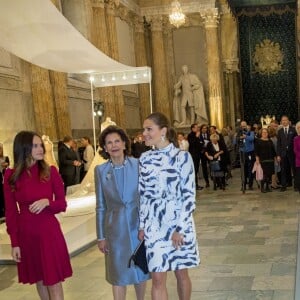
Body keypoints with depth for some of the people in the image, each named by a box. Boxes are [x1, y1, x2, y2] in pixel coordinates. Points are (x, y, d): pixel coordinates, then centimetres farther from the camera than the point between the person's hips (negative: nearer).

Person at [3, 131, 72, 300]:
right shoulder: (11, 176, -5)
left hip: (49, 232, -1)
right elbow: (11, 212, -2)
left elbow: (62, 204, 0)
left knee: (54, 282, 3)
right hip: (26, 234, 1)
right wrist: (14, 242, -3)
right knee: (40, 281, 15)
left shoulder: (50, 171, -5)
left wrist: (47, 202, -21)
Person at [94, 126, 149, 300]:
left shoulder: (138, 165, -5)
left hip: (138, 225, 0)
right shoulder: (100, 170, -2)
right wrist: (101, 236, 2)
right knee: (118, 274, 7)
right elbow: (100, 206, 2)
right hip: (115, 228, 0)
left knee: (140, 270, 14)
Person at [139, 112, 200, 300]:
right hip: (154, 224, 3)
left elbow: (189, 194, -10)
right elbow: (143, 195, 9)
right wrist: (142, 225, 6)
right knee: (158, 278, 4)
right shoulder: (145, 158, 4)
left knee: (181, 273, 11)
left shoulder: (182, 156, -8)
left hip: (179, 222, -3)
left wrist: (179, 228, -14)